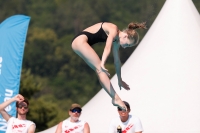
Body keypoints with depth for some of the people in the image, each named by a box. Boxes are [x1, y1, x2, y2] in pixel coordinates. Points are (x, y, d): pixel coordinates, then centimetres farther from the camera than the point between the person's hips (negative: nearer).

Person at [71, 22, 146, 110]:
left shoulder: (116, 40, 12)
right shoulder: (113, 30, -15)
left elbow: (117, 60, 21)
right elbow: (107, 48, -32)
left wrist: (120, 80, 27)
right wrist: (102, 64, -47)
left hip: (81, 43, 10)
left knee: (99, 70, 3)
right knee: (100, 69, -16)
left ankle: (115, 98, 0)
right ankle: (116, 99, -21)